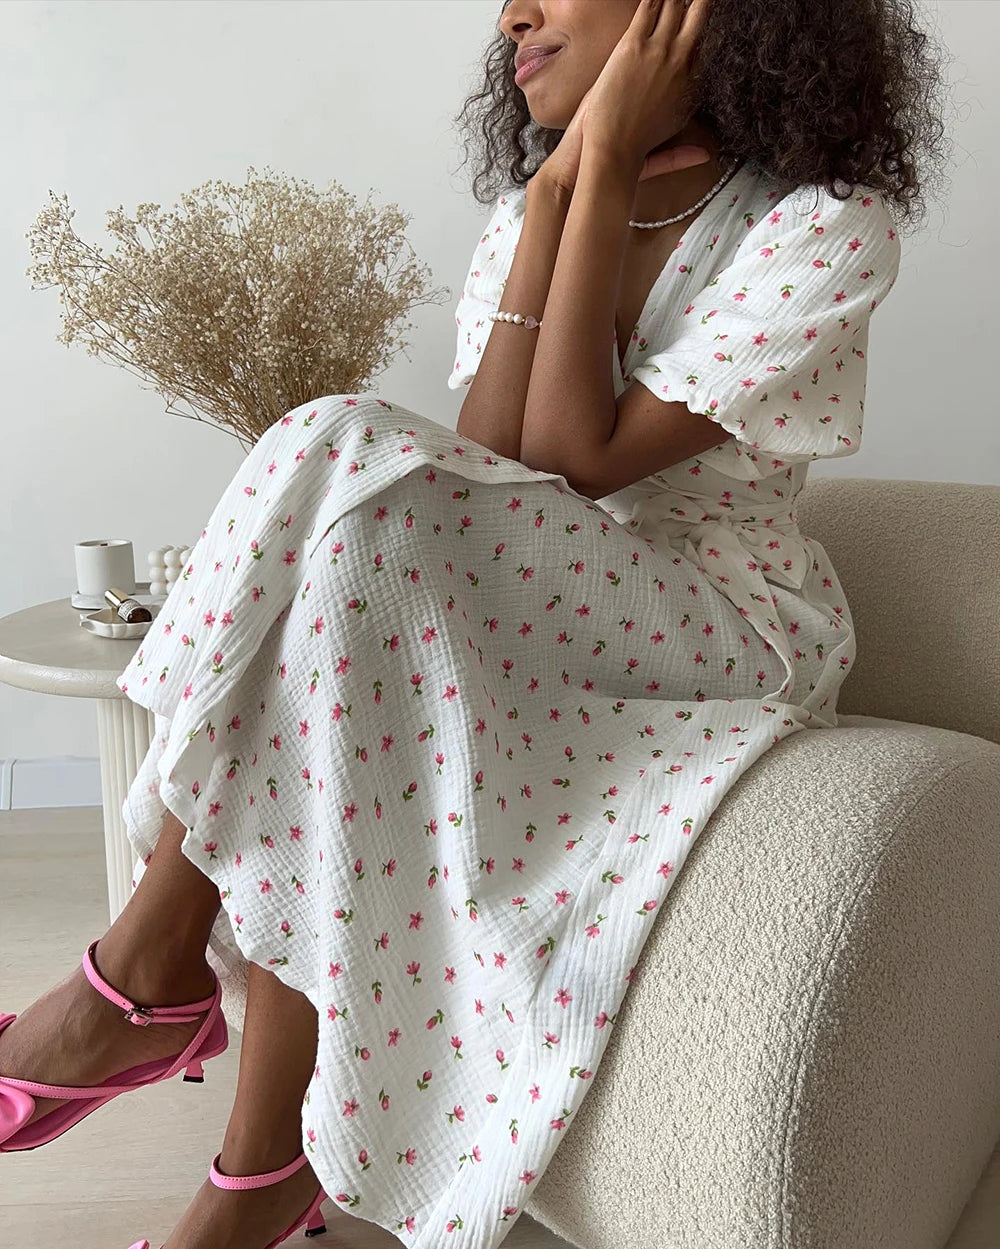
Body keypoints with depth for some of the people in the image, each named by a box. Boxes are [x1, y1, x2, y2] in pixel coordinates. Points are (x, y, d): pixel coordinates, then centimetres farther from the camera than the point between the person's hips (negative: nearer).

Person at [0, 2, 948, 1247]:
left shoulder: (828, 225, -10)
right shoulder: (535, 210, 8)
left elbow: (575, 458, -21)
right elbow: (487, 465, -9)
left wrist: (604, 170, -17)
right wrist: (555, 193, -12)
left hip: (725, 633, -5)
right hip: (537, 615, 6)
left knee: (357, 487, -27)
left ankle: (151, 963, -14)